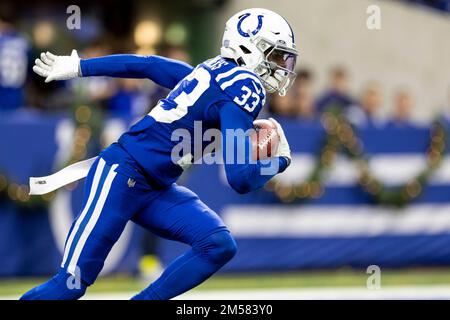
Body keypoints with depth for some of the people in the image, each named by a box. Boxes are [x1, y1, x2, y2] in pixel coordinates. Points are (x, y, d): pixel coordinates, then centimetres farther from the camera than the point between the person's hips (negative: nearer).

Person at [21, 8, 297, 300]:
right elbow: (240, 179, -18)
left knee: (220, 246, -8)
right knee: (71, 283, -12)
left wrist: (79, 67, 28)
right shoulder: (245, 89, -14)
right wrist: (280, 157, 0)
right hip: (121, 176, -9)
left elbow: (146, 65, 21)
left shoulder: (213, 72, 13)